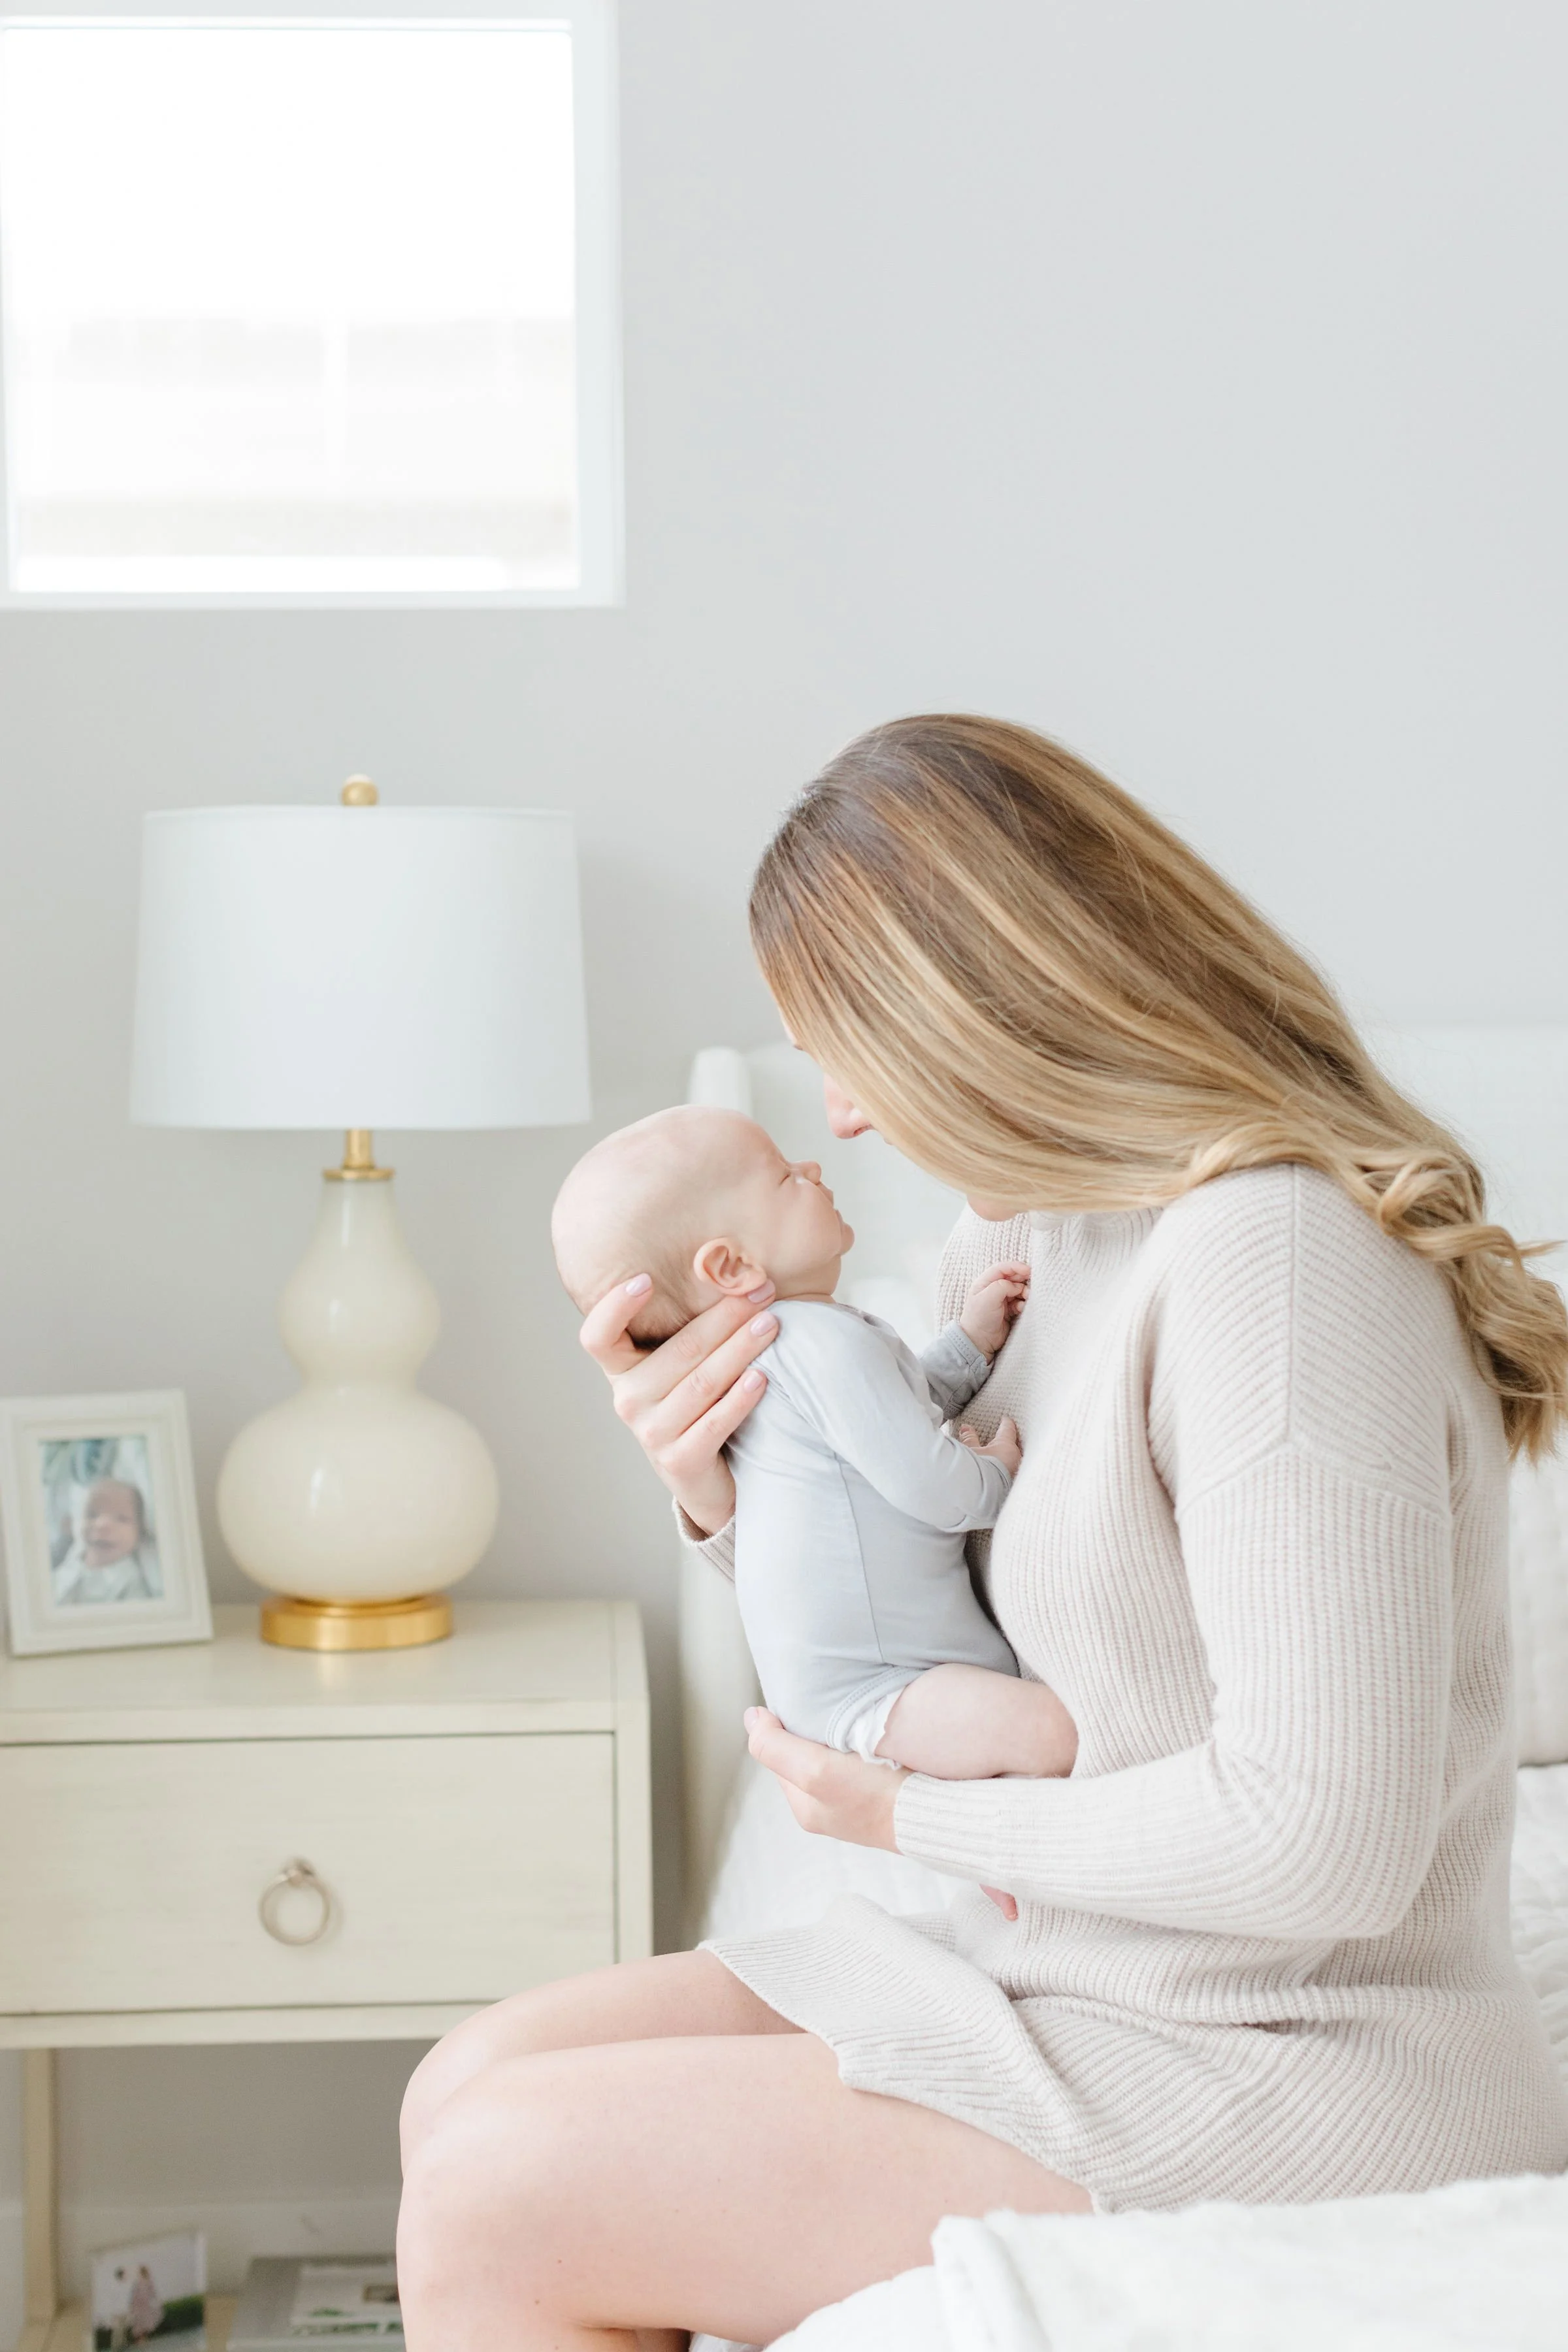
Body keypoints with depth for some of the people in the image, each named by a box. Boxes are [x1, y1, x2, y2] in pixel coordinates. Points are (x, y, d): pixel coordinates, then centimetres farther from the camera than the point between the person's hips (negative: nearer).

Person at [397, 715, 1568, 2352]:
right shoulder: (1029, 1232, 6)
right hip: (1070, 1973, 9)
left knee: (493, 2200, -11)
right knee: (471, 2088, 4)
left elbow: (1326, 1836, -26)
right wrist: (720, 1492, -2)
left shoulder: (1280, 1253, -23)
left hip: (1285, 2080, -9)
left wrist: (914, 1817, -13)